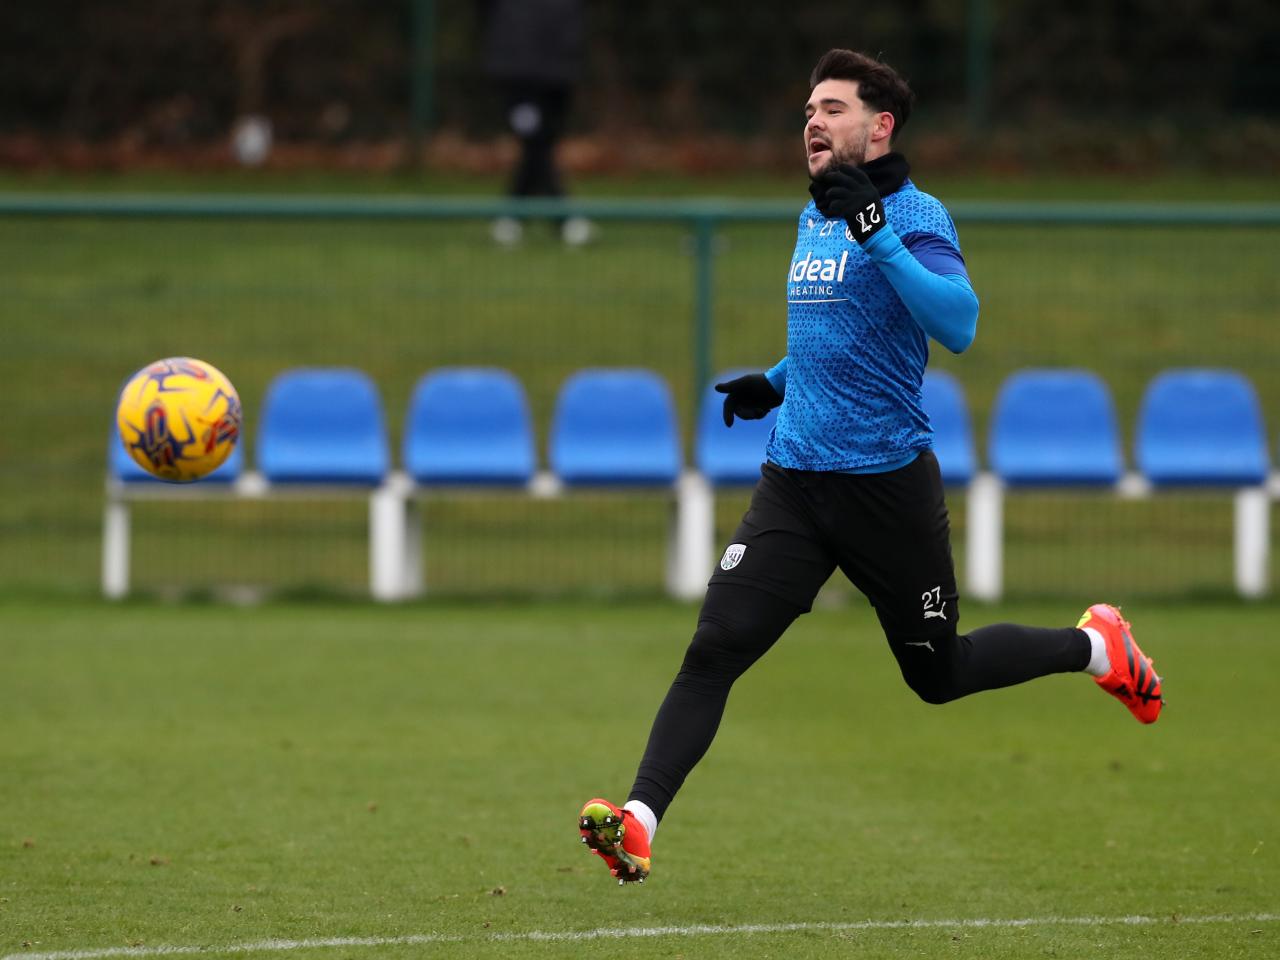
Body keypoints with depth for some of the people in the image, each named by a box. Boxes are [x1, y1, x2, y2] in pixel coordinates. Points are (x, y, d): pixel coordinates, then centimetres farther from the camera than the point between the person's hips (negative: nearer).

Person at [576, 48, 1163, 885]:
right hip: (795, 474, 6)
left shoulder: (913, 216, -12)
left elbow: (957, 325, -29)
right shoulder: (815, 219, 12)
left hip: (887, 480, -6)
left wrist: (876, 235, -34)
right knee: (715, 649, -12)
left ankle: (1097, 645, 35)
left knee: (939, 675, 11)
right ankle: (637, 824, -20)